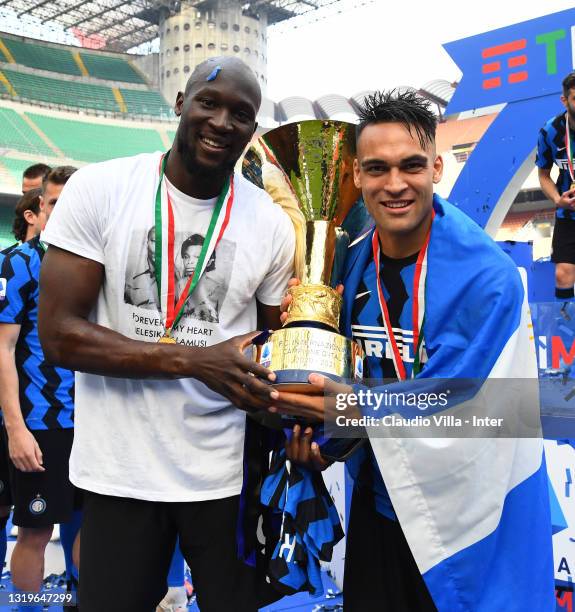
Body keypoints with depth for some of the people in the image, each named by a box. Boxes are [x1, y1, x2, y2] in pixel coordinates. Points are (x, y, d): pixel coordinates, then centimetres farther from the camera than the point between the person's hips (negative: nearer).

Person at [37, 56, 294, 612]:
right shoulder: (99, 190, -9)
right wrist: (194, 361, -21)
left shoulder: (272, 224, -2)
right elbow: (59, 333, -13)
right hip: (118, 471, -1)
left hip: (228, 474, 2)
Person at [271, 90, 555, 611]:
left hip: (468, 508, -5)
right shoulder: (353, 263, -5)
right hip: (381, 498, 5)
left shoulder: (488, 277, -22)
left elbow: (453, 400, -25)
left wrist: (362, 410, -34)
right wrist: (319, 430, -12)